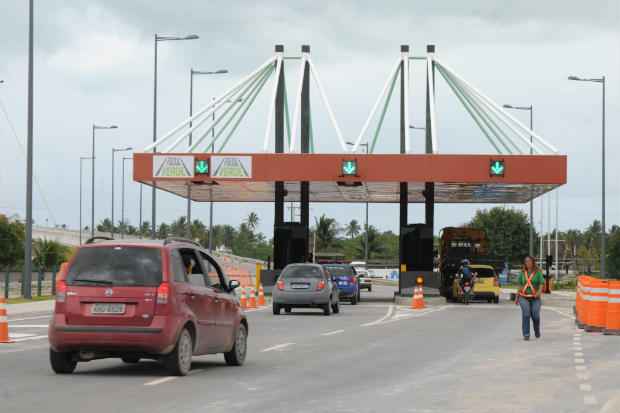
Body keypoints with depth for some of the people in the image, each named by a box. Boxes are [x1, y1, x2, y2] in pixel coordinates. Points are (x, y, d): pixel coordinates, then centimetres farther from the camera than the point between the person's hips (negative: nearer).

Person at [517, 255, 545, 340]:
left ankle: (537, 331, 24)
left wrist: (539, 292, -27)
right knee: (526, 314, -20)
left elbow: (541, 284, -8)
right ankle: (526, 335, -17)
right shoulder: (522, 273, 9)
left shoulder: (538, 272, 0)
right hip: (524, 297, 1)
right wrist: (517, 298, 16)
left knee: (535, 316, -9)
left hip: (534, 298, -1)